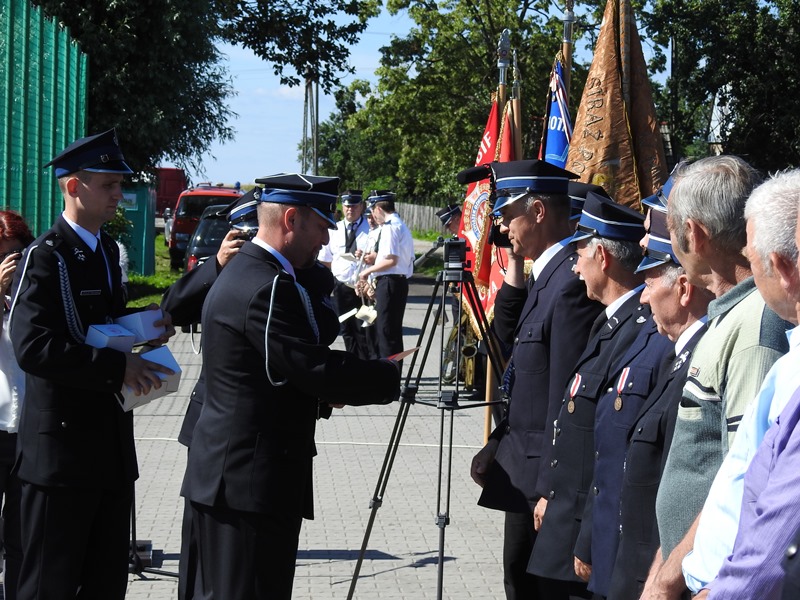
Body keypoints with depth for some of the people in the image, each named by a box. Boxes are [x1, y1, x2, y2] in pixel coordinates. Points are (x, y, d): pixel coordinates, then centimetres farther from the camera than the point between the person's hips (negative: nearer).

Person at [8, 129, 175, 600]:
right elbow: (33, 347, -26)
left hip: (112, 444, 9)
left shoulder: (107, 250, 14)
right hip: (62, 448, -9)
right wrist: (117, 366, -27)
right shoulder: (45, 257, -14)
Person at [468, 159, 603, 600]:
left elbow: (568, 396, -23)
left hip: (543, 474, -10)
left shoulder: (572, 282, -21)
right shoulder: (545, 273, 10)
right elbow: (509, 337, 20)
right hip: (523, 472, 10)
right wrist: (515, 270, 6)